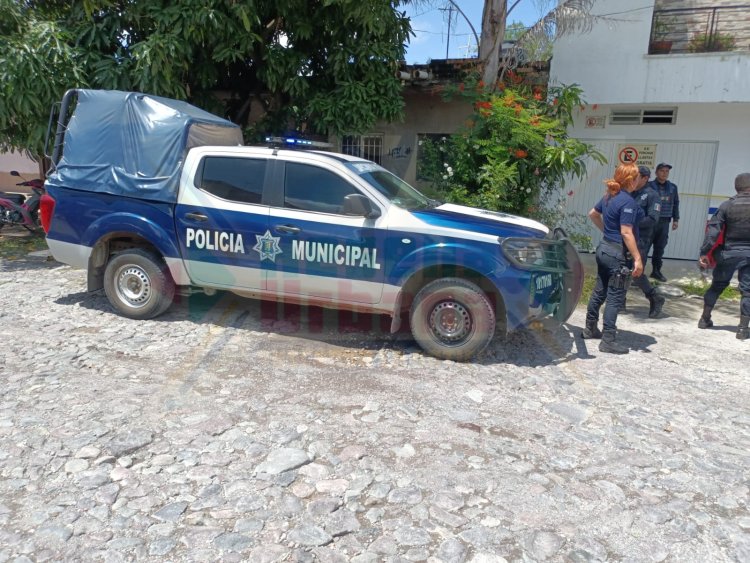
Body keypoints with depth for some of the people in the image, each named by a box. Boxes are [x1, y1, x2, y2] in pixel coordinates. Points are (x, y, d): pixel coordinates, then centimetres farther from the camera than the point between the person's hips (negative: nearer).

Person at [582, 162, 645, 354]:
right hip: (618, 253, -9)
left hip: (604, 248, 9)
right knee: (615, 297, -4)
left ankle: (590, 329, 29)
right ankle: (608, 341, 0)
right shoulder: (628, 202, -19)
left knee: (600, 291, 17)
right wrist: (637, 259, -23)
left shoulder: (609, 196, 7)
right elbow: (626, 233, -24)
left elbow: (593, 214, 23)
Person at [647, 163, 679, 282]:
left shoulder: (673, 187, 12)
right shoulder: (649, 185, -5)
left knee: (660, 248, 9)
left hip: (665, 222, 5)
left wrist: (676, 219, 13)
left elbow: (676, 204, 17)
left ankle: (656, 271, 19)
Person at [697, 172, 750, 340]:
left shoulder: (727, 205, -5)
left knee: (717, 285, 15)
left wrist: (704, 252, -9)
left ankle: (705, 319, 21)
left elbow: (713, 230, -10)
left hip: (729, 252, 1)